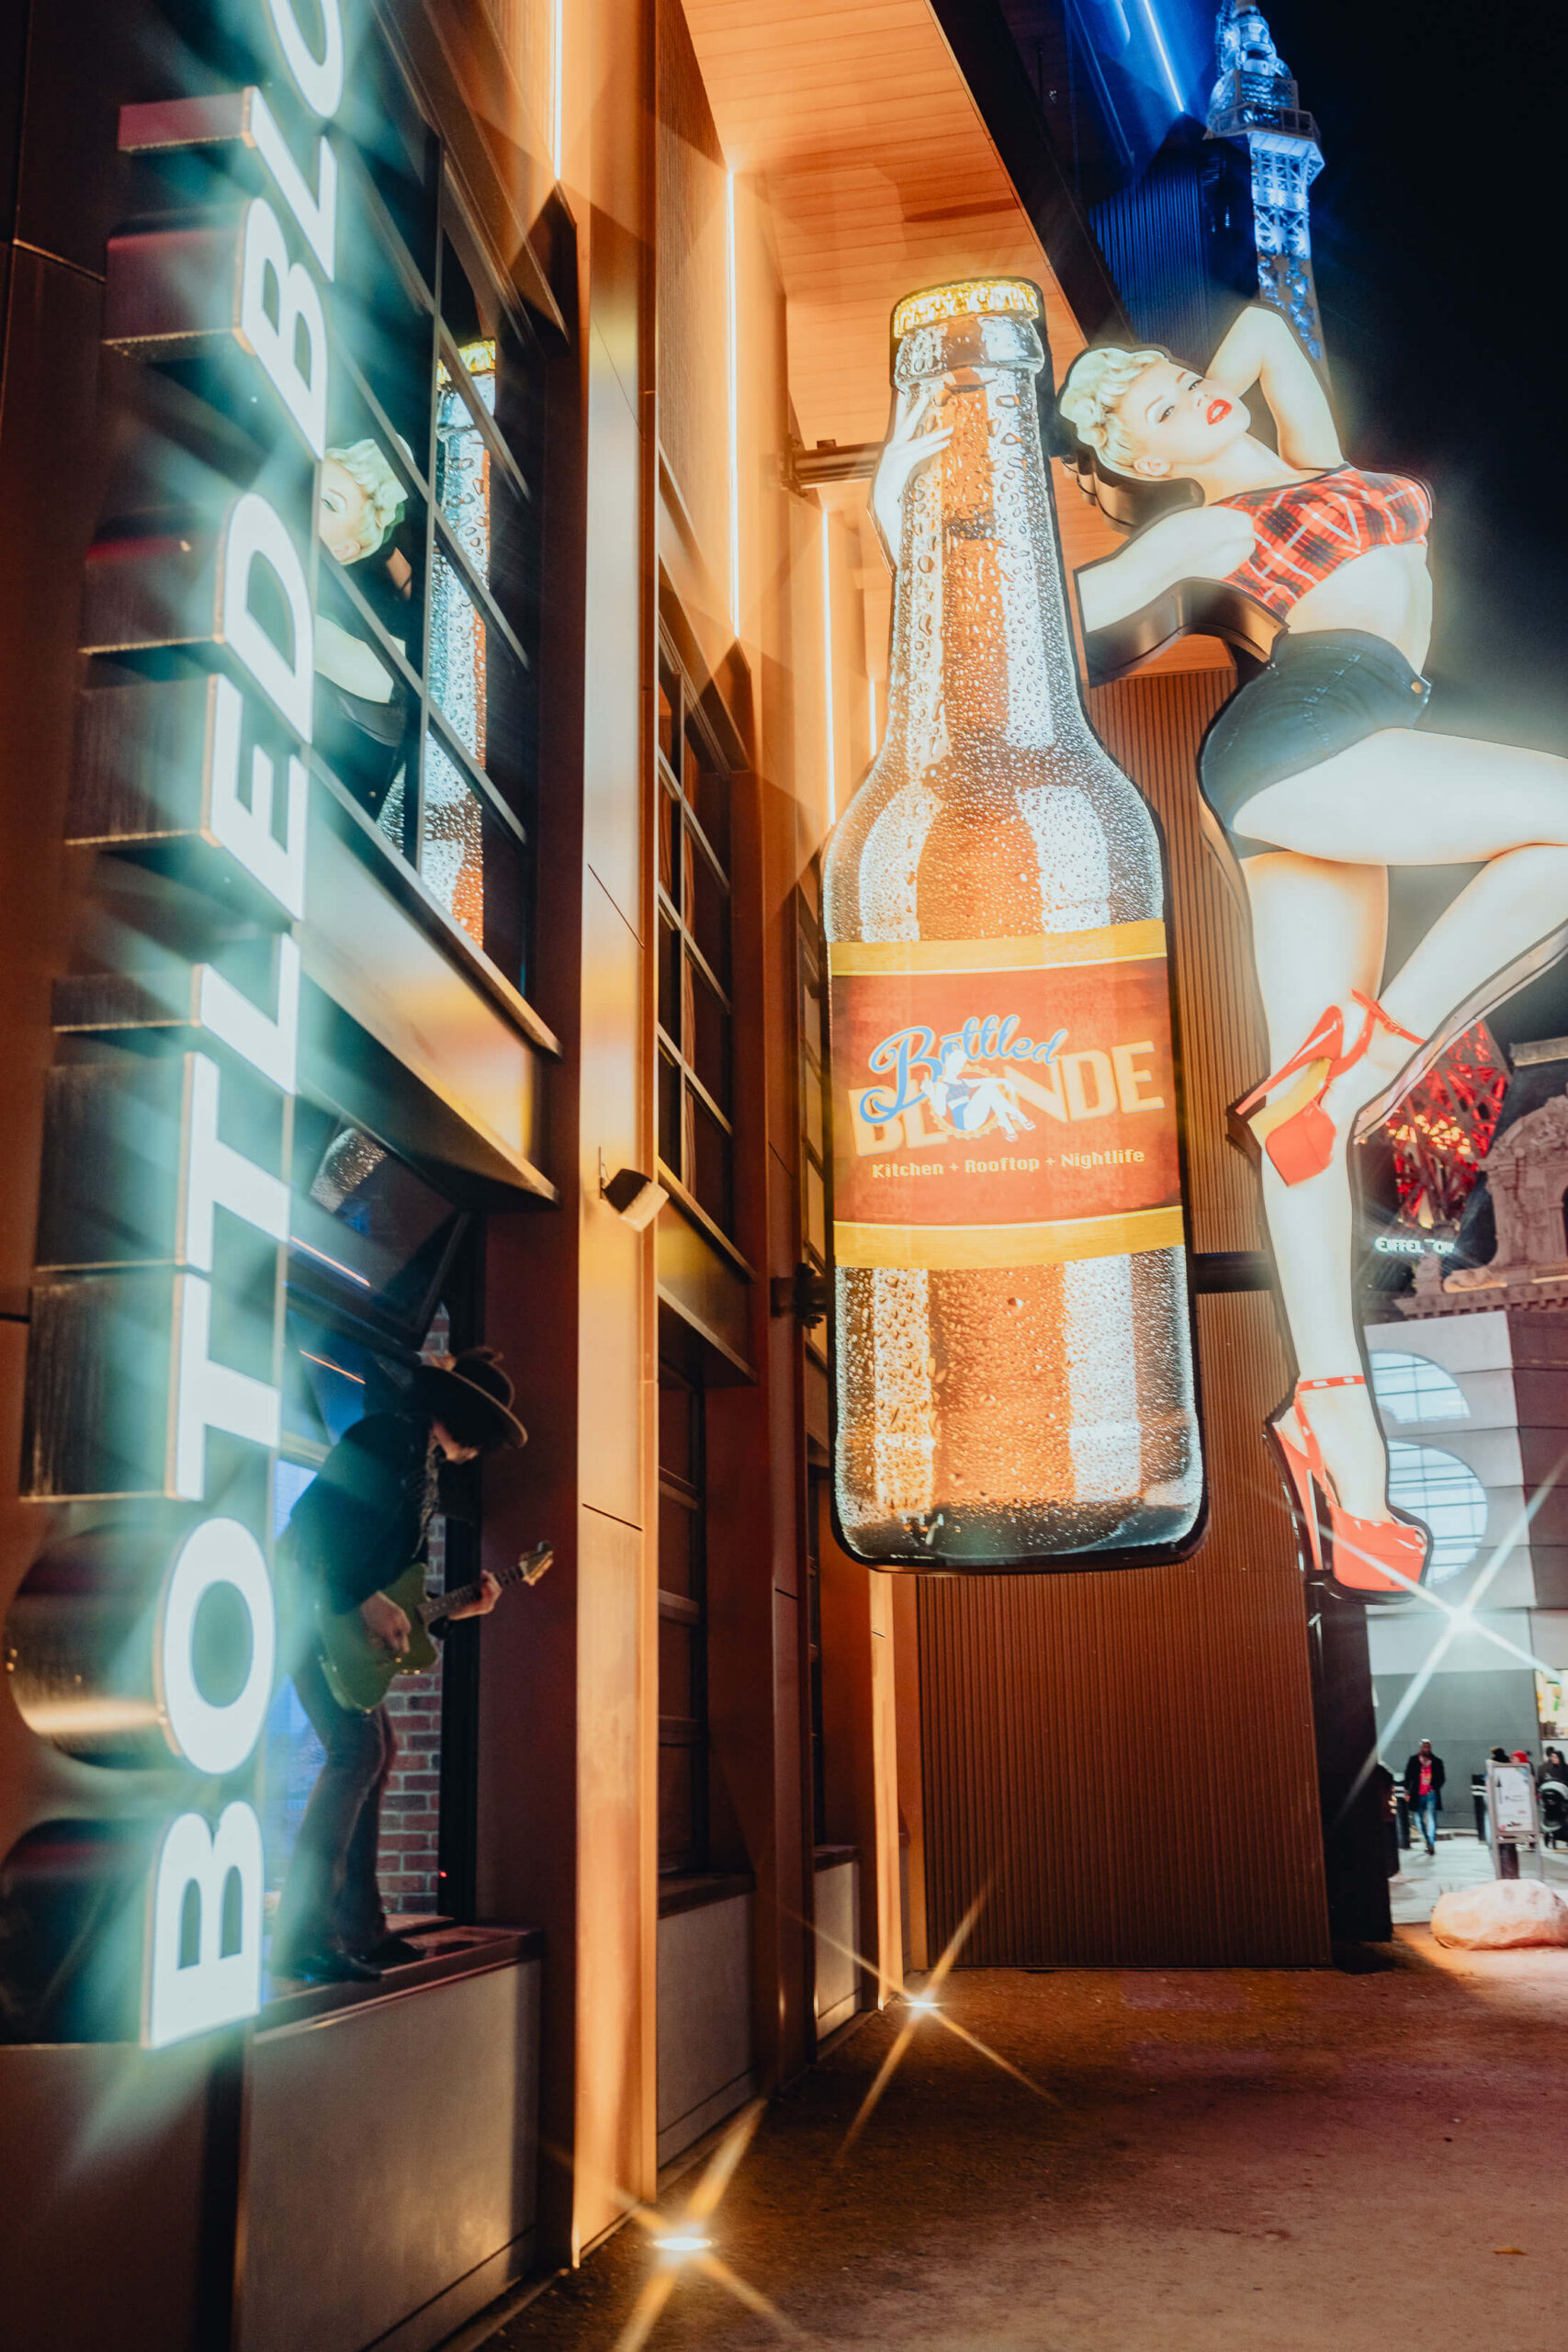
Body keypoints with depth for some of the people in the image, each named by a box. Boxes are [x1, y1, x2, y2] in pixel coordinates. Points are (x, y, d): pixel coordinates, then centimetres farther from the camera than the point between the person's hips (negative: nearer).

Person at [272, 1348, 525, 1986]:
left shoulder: (427, 1469, 20)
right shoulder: (386, 1439, -11)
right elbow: (312, 1515, -21)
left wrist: (454, 1607, 13)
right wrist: (365, 1602, -23)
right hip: (316, 1610, -11)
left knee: (377, 1749, 13)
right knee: (357, 1748, -19)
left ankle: (359, 1929, 19)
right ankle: (302, 1937, -20)